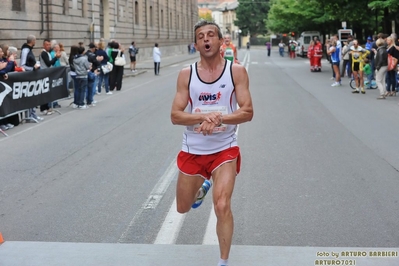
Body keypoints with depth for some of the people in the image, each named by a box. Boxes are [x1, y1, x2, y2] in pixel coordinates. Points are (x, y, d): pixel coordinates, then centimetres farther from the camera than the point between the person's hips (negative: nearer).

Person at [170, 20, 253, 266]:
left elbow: (247, 112, -11)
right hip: (192, 150, 3)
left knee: (222, 206, -17)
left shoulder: (236, 71, -7)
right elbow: (175, 116, -7)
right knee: (183, 208, 17)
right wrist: (204, 117, -25)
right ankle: (203, 185, 52)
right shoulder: (186, 74, -3)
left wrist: (219, 118, -28)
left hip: (225, 150, -3)